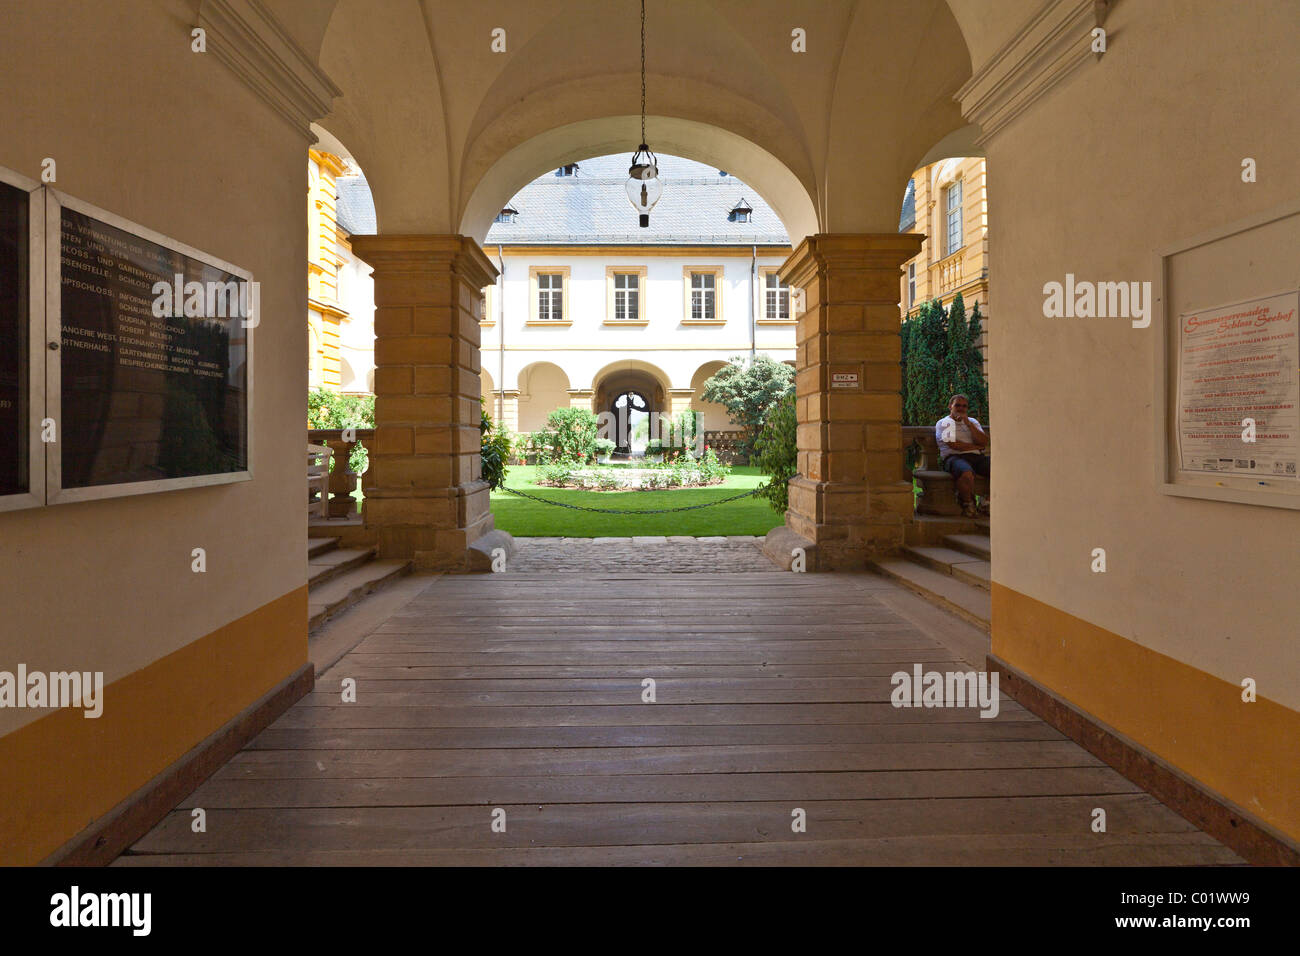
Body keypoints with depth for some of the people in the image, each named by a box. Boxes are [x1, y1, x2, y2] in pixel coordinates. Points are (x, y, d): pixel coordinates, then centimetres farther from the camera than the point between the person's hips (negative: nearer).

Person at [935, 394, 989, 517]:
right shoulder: (943, 423, 11)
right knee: (967, 473, -40)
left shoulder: (973, 422, 27)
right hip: (954, 457, -5)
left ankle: (989, 503, -6)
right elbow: (953, 445, -6)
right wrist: (977, 447, 5)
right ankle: (967, 504, -14)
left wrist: (968, 423, 2)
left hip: (976, 457, 5)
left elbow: (984, 442, 8)